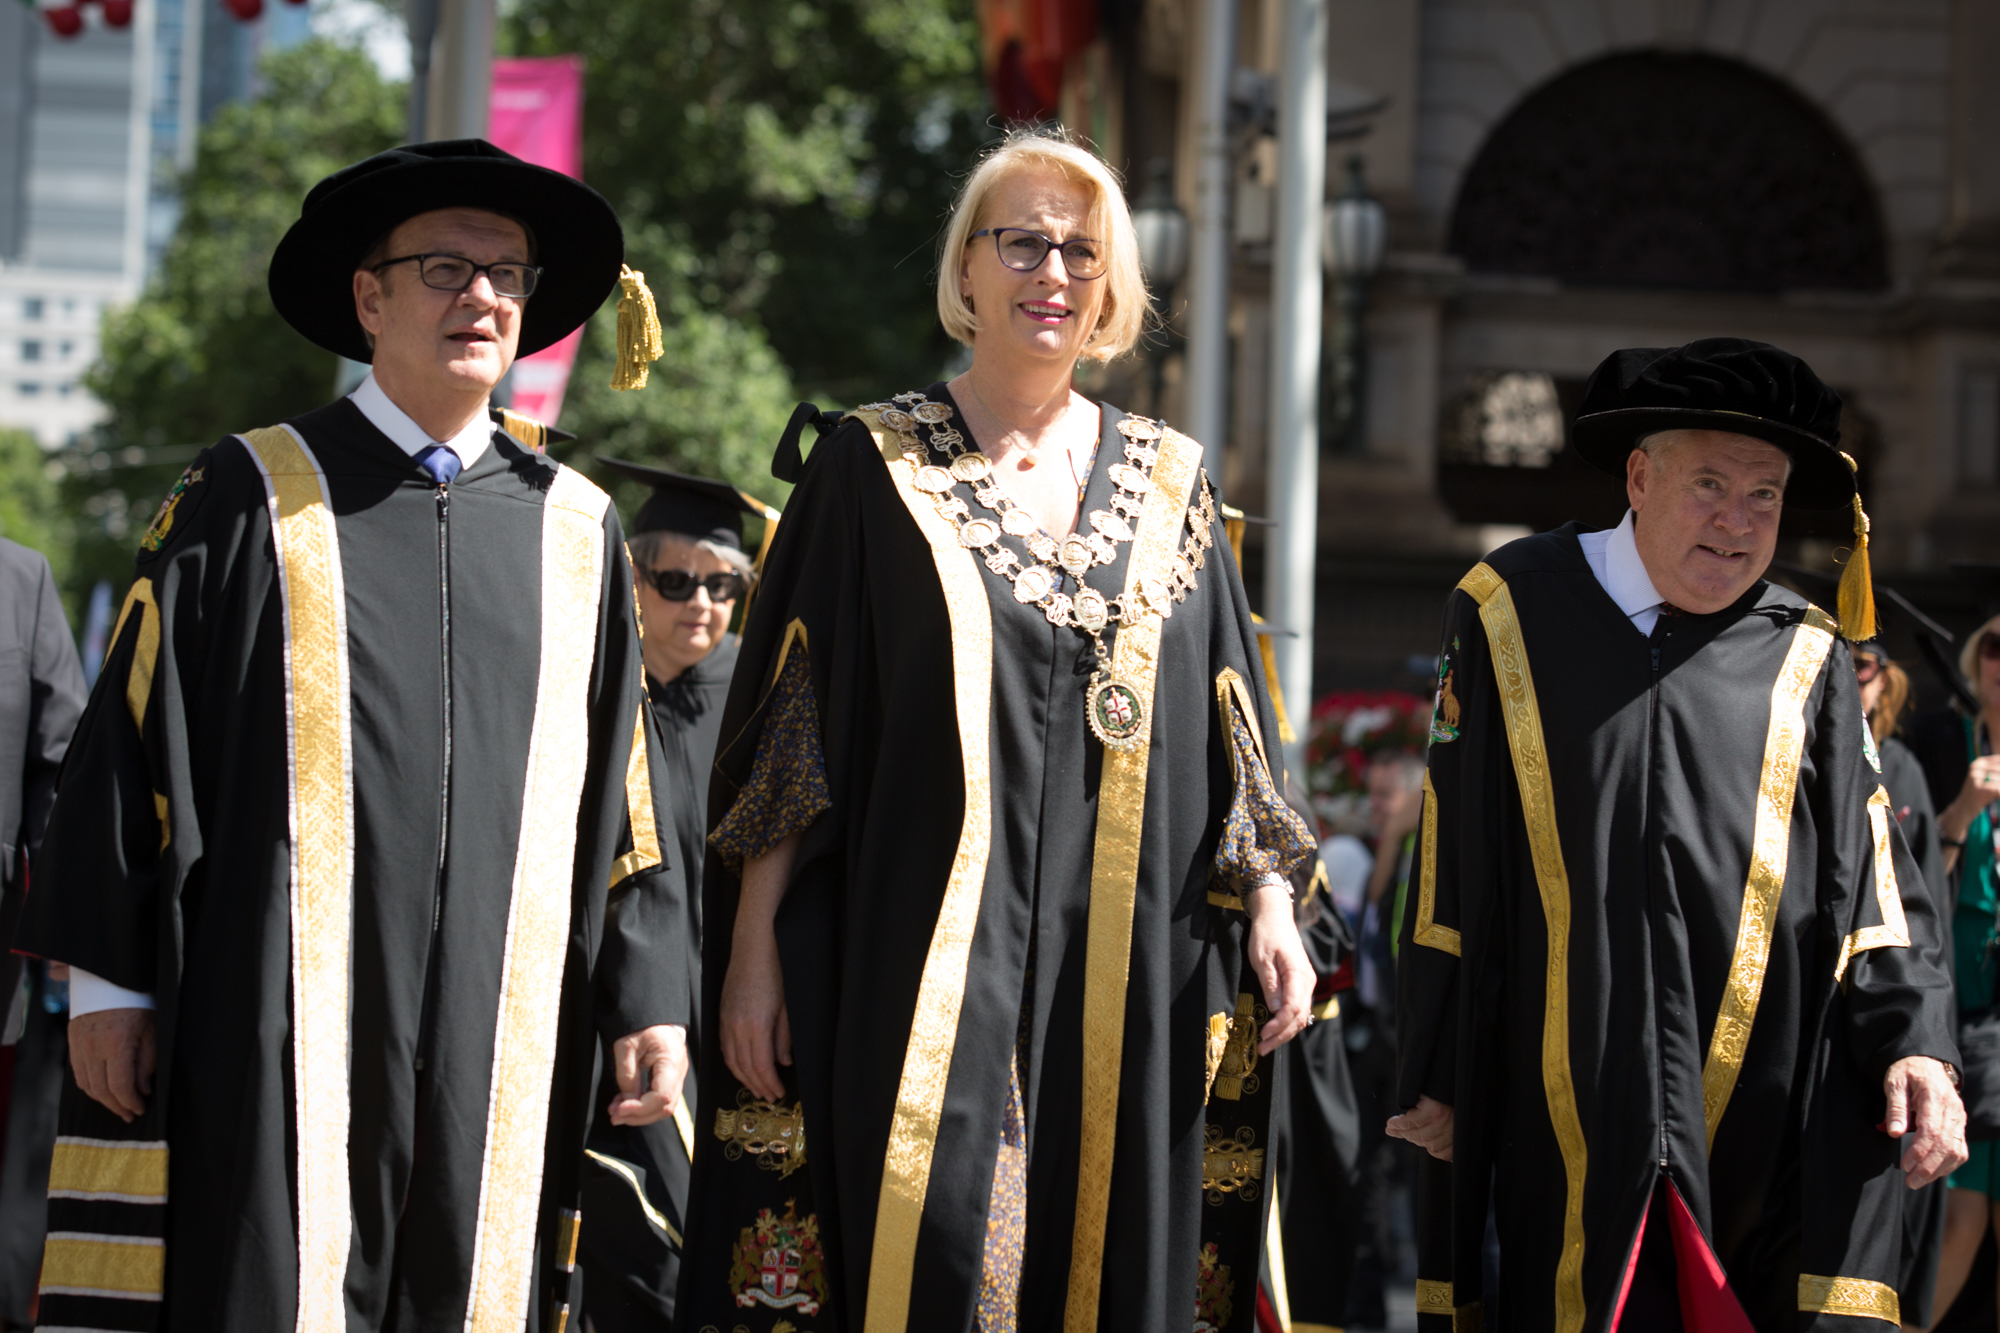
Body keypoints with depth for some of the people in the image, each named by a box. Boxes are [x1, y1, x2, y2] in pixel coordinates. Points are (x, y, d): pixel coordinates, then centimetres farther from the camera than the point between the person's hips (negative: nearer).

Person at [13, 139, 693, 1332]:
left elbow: (620, 787, 14)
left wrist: (648, 999, 10)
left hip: (496, 1047, 3)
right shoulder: (252, 500, 4)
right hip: (280, 1040, -3)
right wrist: (106, 980, -1)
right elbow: (132, 741, 3)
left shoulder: (574, 531, 12)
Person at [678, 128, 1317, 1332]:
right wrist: (752, 945, -5)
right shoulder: (872, 466, 3)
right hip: (925, 954, -3)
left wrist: (1269, 901, 0)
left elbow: (1229, 731, 13)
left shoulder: (1169, 484, 12)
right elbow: (788, 733, 0)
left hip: (1125, 966, 3)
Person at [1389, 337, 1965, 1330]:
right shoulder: (1515, 611, 5)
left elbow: (1871, 877, 6)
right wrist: (1435, 1075, 4)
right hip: (1566, 1102, -1)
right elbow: (1452, 868, 6)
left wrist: (1915, 1047, -10)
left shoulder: (1801, 662, 7)